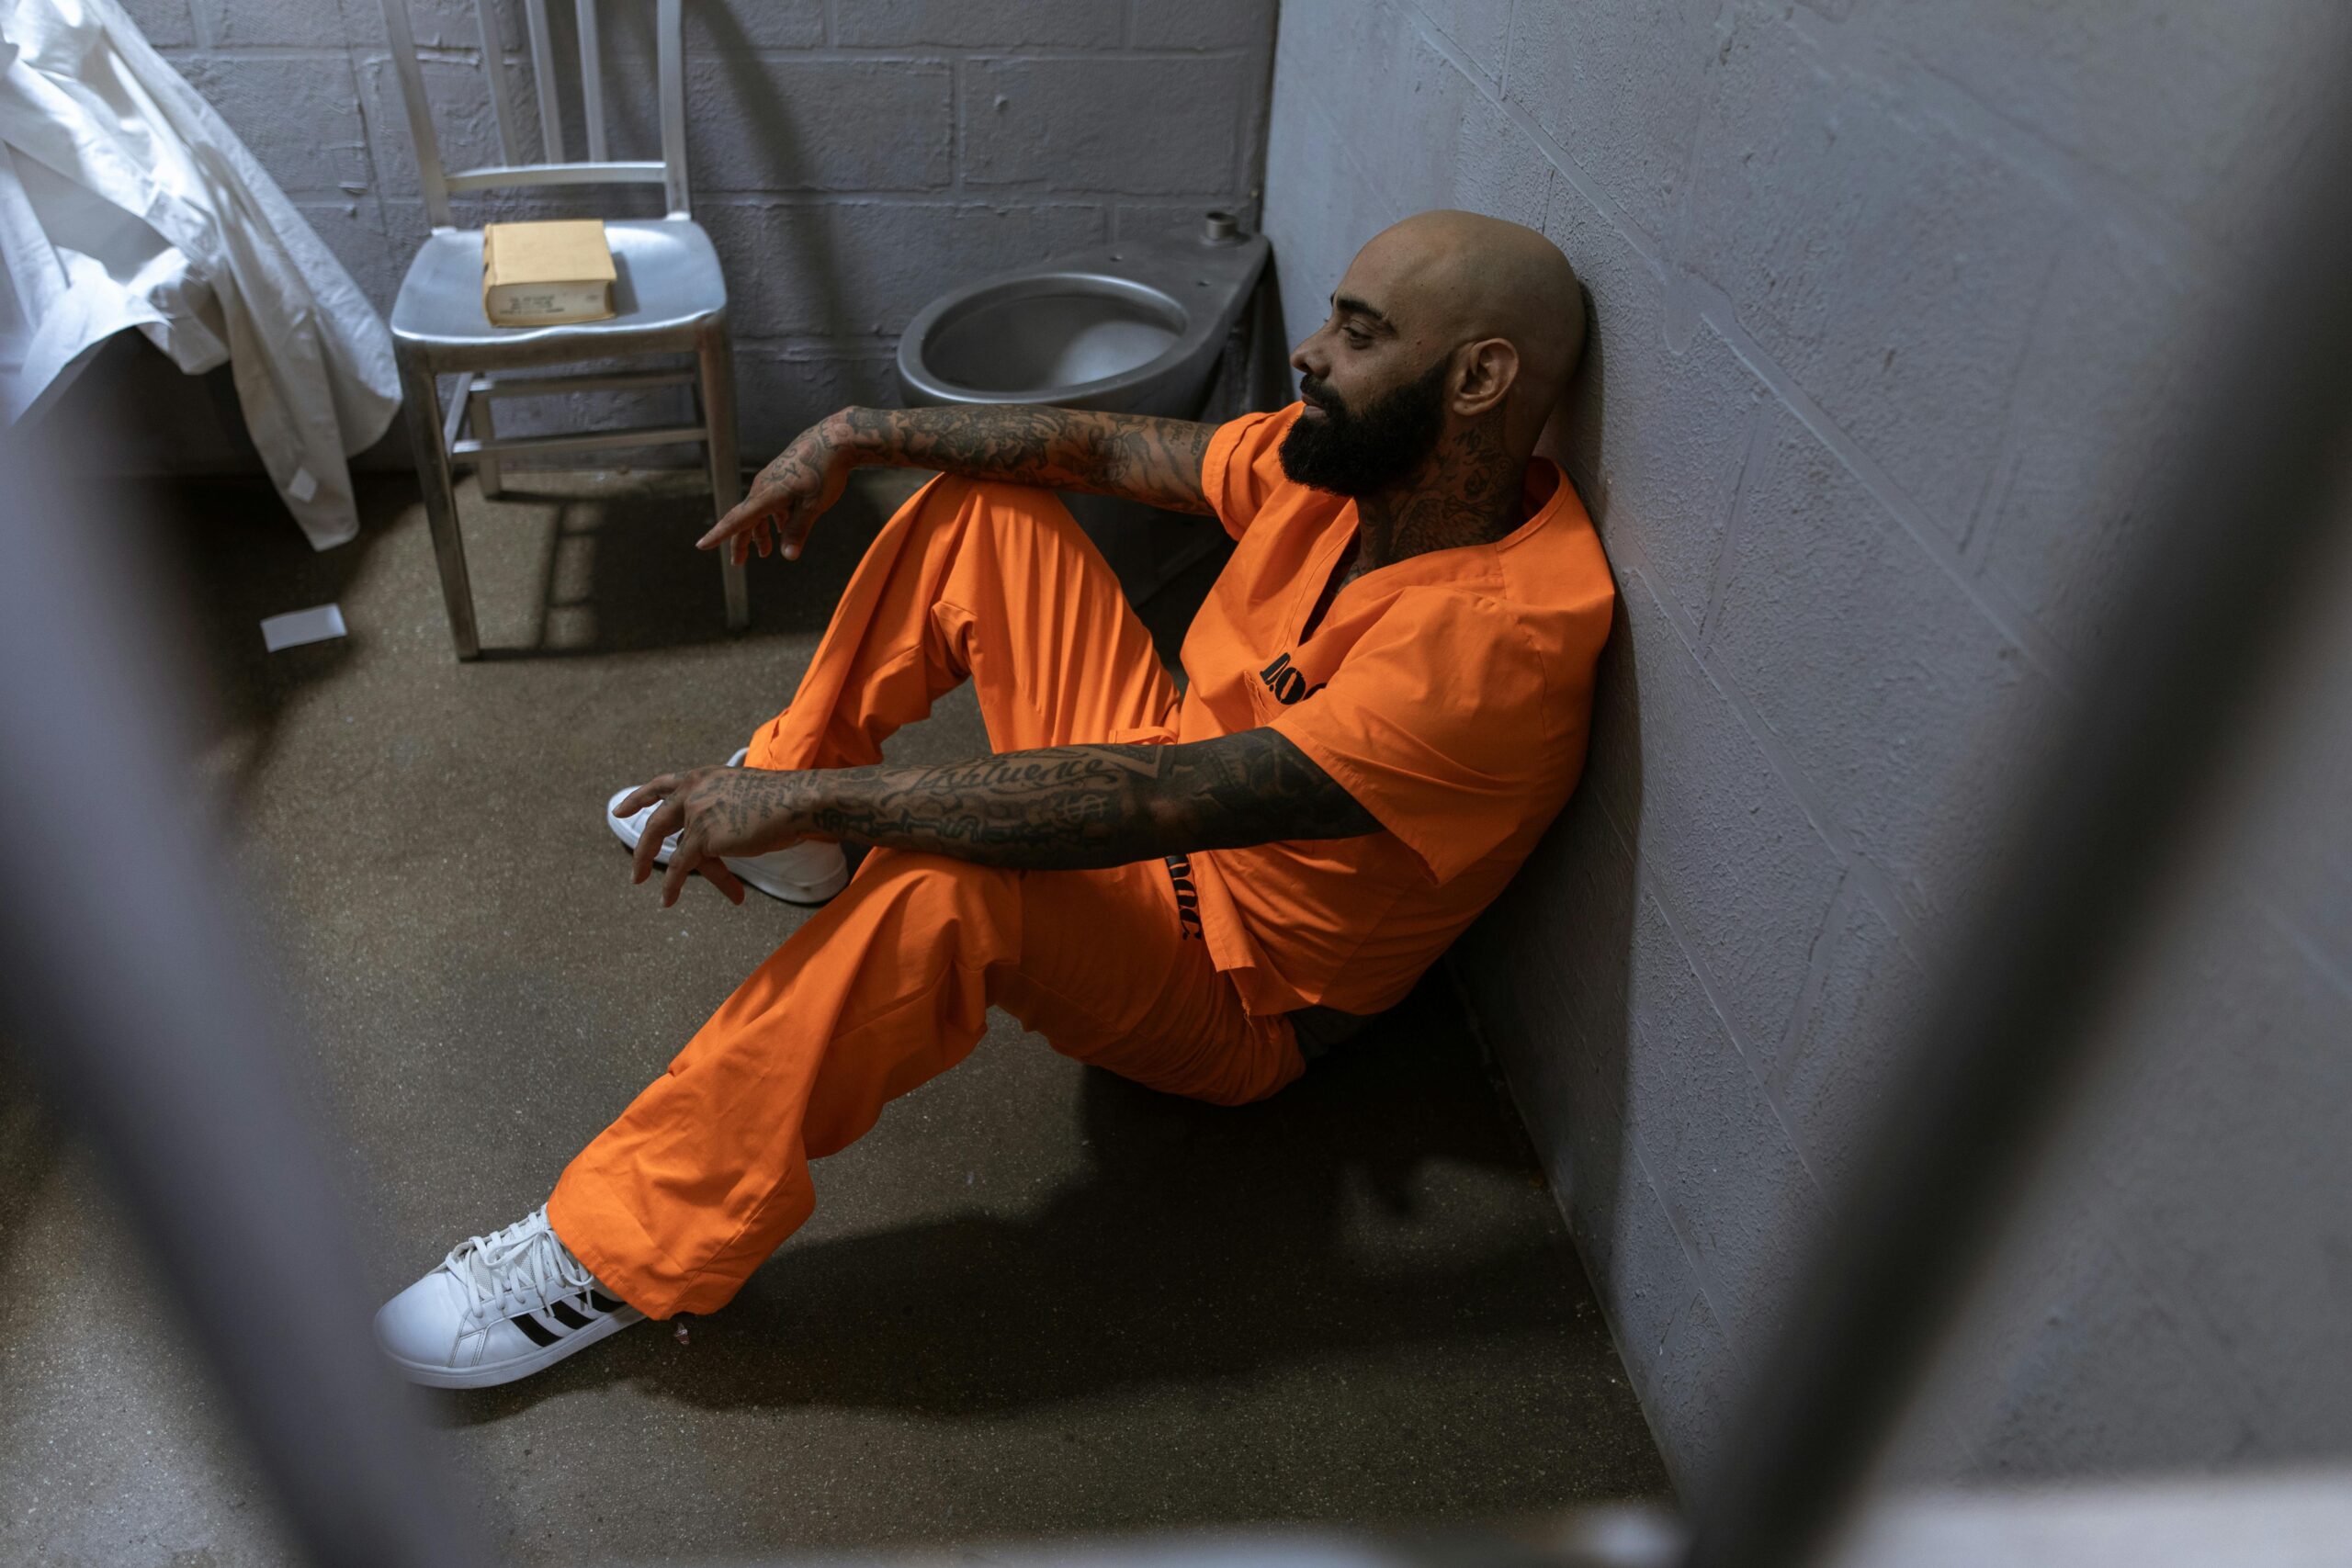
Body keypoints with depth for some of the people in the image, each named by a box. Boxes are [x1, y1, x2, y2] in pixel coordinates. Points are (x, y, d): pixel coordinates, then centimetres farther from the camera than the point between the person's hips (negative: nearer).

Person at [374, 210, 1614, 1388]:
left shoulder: (1500, 637, -33)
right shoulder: (1354, 455, -6)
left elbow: (1162, 801, -39)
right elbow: (1104, 447, 2)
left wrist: (822, 798, -38)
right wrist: (855, 435, -7)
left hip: (1231, 990, -8)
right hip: (1165, 780, 8)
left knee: (946, 885, -39)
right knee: (980, 506, 6)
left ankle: (617, 1253, -24)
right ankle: (783, 769, 17)